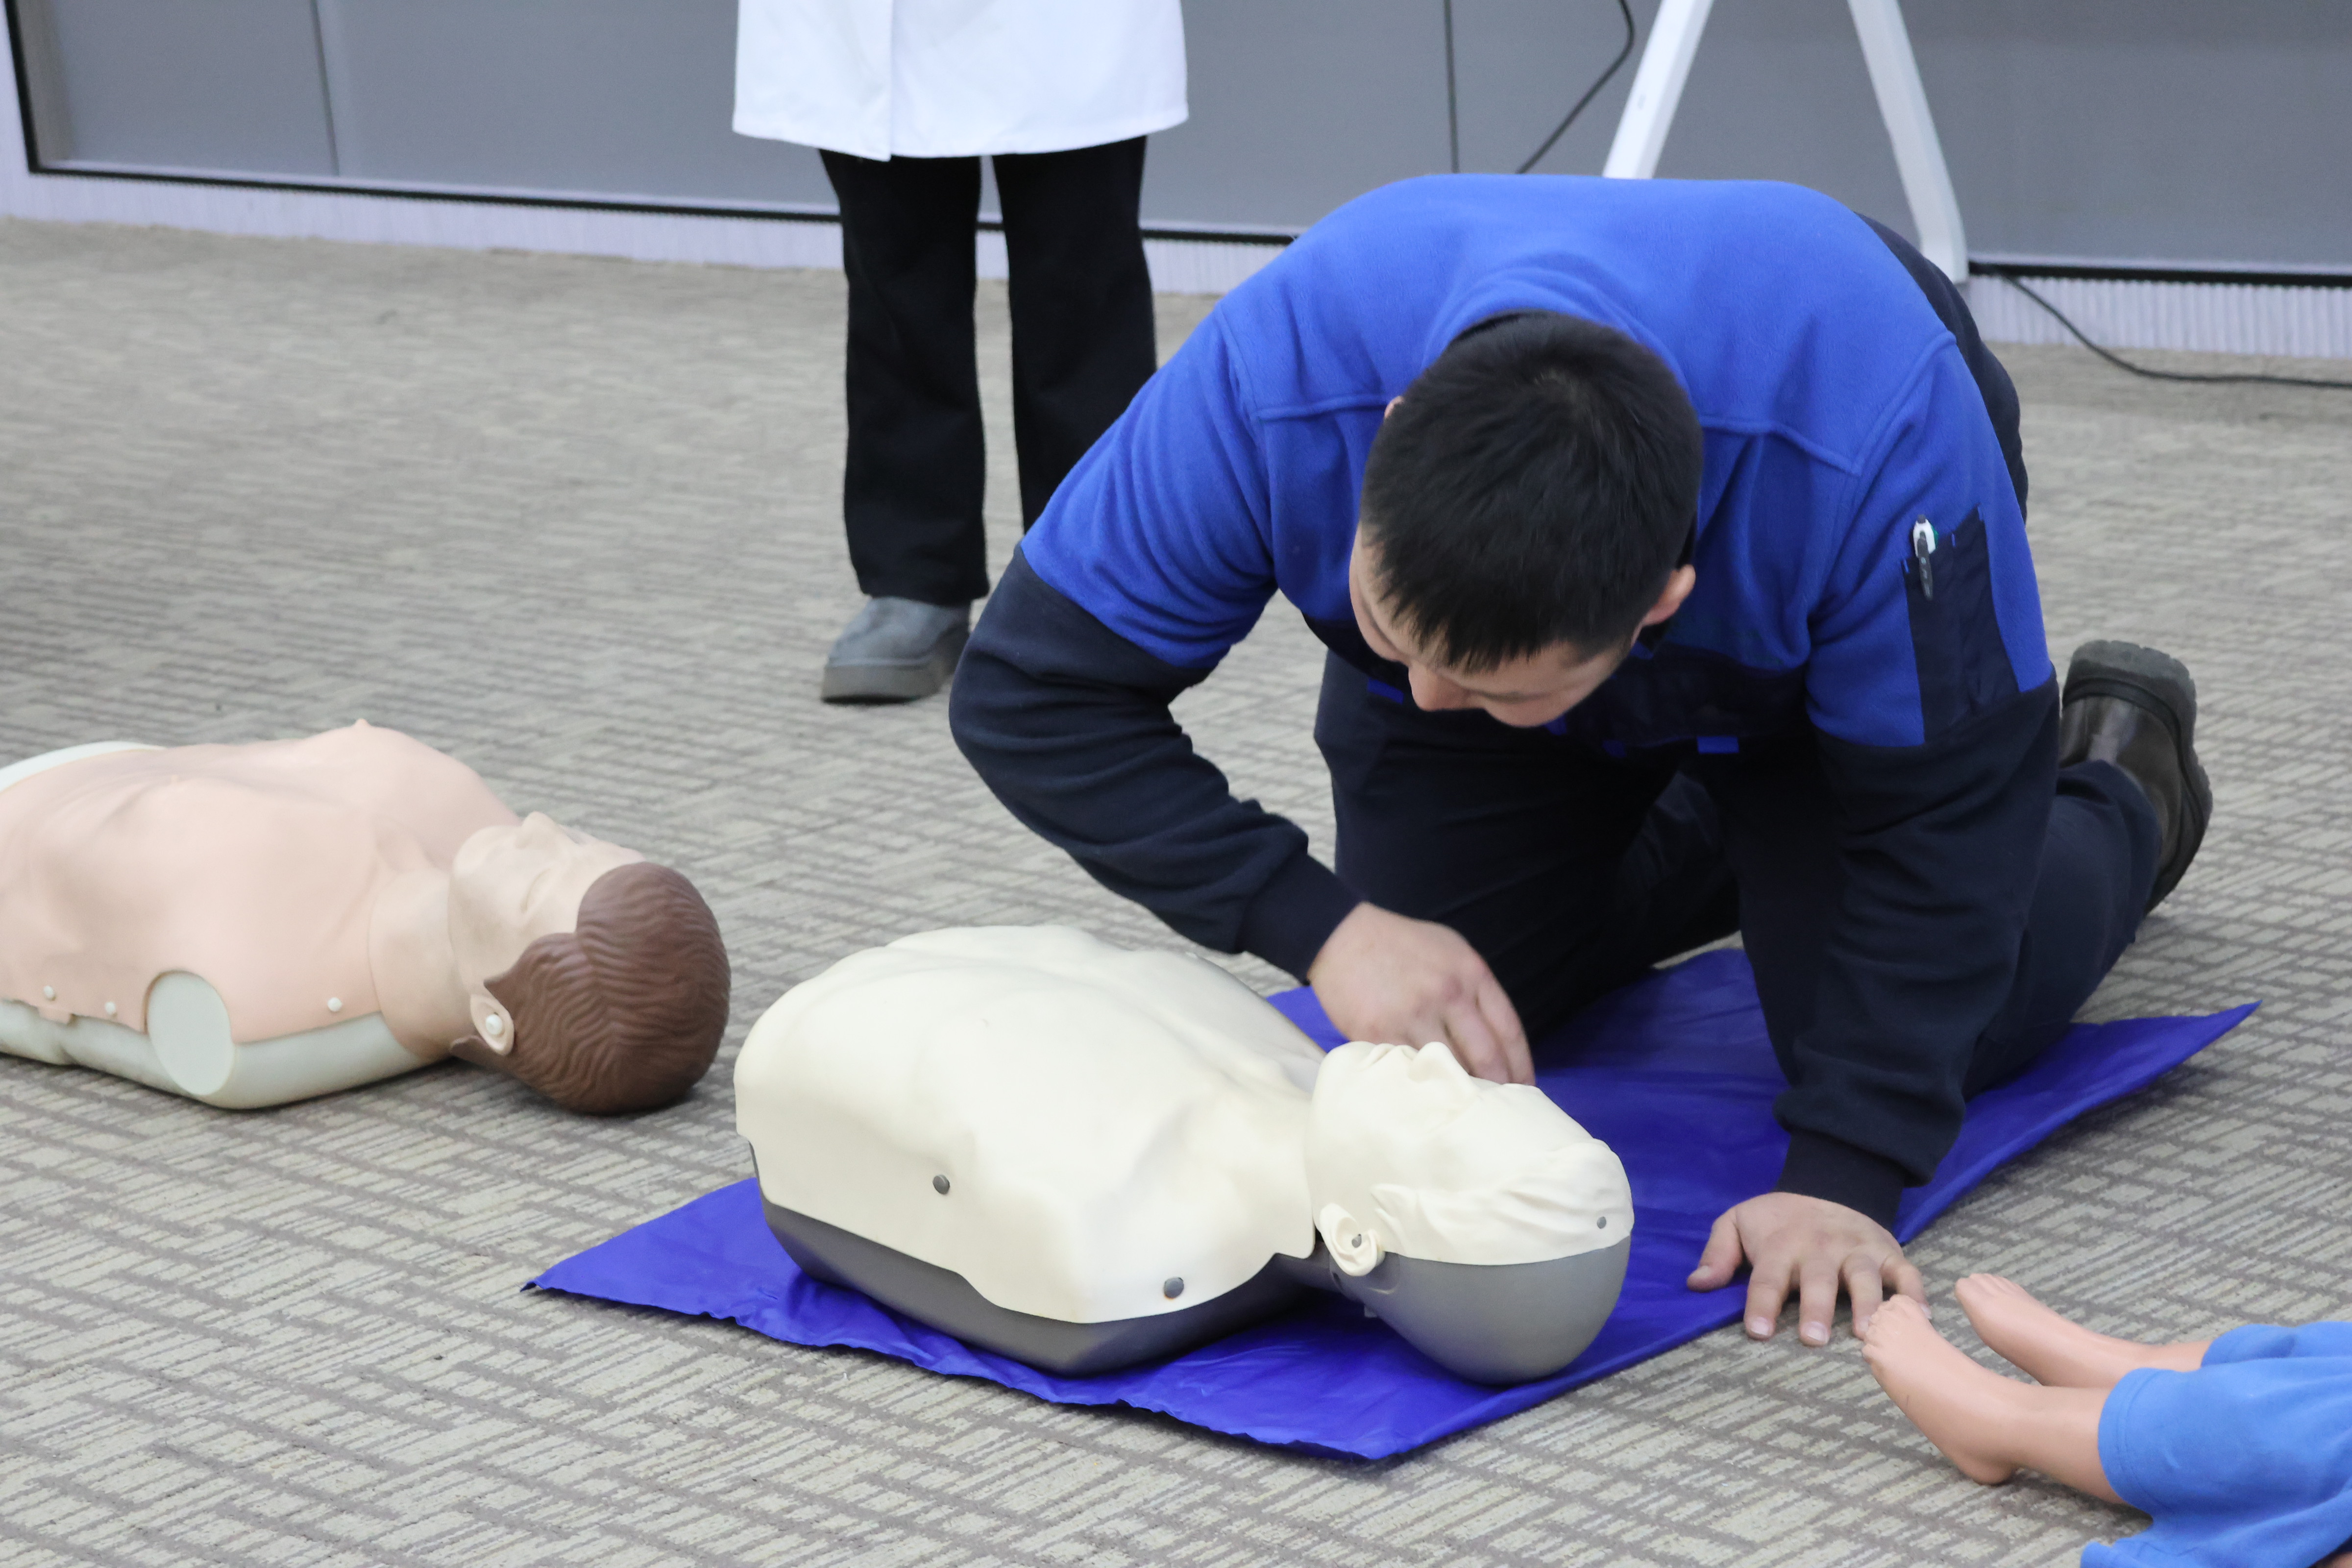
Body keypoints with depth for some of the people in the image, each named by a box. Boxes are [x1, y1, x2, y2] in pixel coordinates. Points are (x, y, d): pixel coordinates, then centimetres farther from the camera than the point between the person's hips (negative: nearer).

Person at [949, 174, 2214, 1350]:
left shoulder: (1881, 439, -46)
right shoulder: (1275, 385, -41)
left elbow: (1941, 815, -33)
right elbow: (1032, 691, -32)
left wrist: (1845, 1178, -39)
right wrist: (1321, 926, -42)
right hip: (1488, 583, 3)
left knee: (1943, 1037, -13)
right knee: (1424, 1046, -3)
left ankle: (2125, 781, 21)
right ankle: (1725, 842, 26)